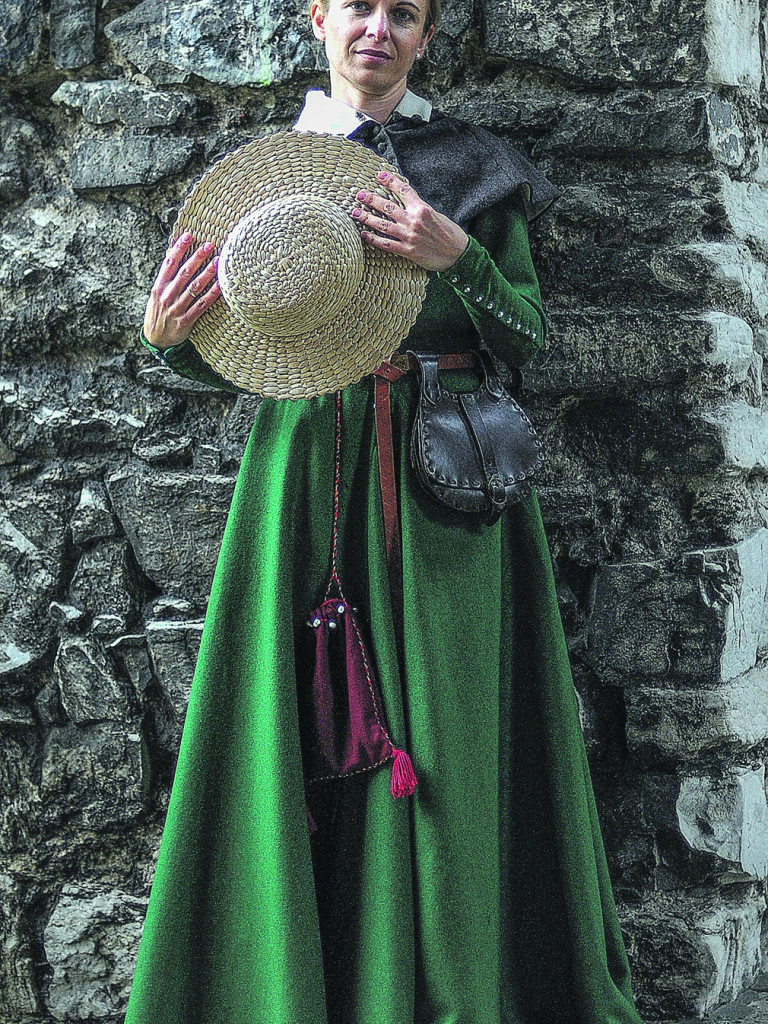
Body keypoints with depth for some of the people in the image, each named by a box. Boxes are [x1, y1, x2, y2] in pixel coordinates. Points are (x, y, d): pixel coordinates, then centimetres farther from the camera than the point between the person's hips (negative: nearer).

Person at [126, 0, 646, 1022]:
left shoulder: (474, 165, 8)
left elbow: (528, 337, 2)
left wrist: (458, 257, -16)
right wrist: (170, 337, -8)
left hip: (443, 476, -1)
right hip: (306, 470, 2)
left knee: (440, 731, -3)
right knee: (298, 735, -1)